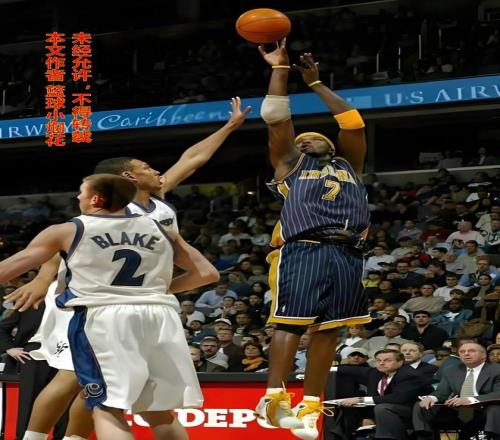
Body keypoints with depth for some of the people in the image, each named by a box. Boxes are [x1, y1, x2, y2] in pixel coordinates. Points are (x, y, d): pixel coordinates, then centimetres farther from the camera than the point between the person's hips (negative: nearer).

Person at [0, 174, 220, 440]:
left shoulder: (67, 231, 11)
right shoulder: (160, 231, 19)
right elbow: (207, 274, 18)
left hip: (104, 316, -3)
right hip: (159, 314, 4)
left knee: (108, 409, -3)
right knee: (160, 412, 14)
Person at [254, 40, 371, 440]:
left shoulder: (348, 165, 28)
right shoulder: (291, 163, 20)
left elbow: (353, 122, 25)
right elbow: (276, 117, 14)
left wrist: (316, 83, 30)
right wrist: (280, 69, 18)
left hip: (345, 254, 4)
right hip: (303, 250, -4)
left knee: (327, 329, 1)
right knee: (291, 323, -12)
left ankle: (310, 407, 2)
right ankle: (274, 398, -17)